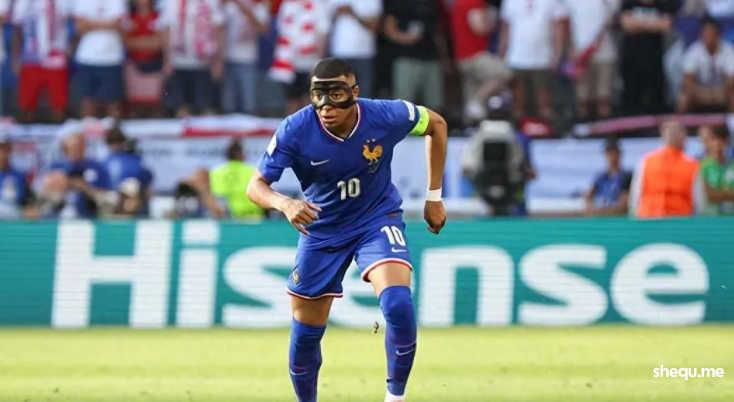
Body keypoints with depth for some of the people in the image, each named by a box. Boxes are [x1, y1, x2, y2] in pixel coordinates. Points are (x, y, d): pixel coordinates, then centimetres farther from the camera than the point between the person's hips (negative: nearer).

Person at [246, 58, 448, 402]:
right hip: (322, 229, 1)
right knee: (306, 333, 6)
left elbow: (436, 125, -3)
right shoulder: (295, 131, -24)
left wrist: (434, 196, 0)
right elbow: (256, 186, -20)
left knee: (398, 304, -27)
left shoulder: (386, 116, -23)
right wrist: (284, 203, -44)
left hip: (378, 220, -1)